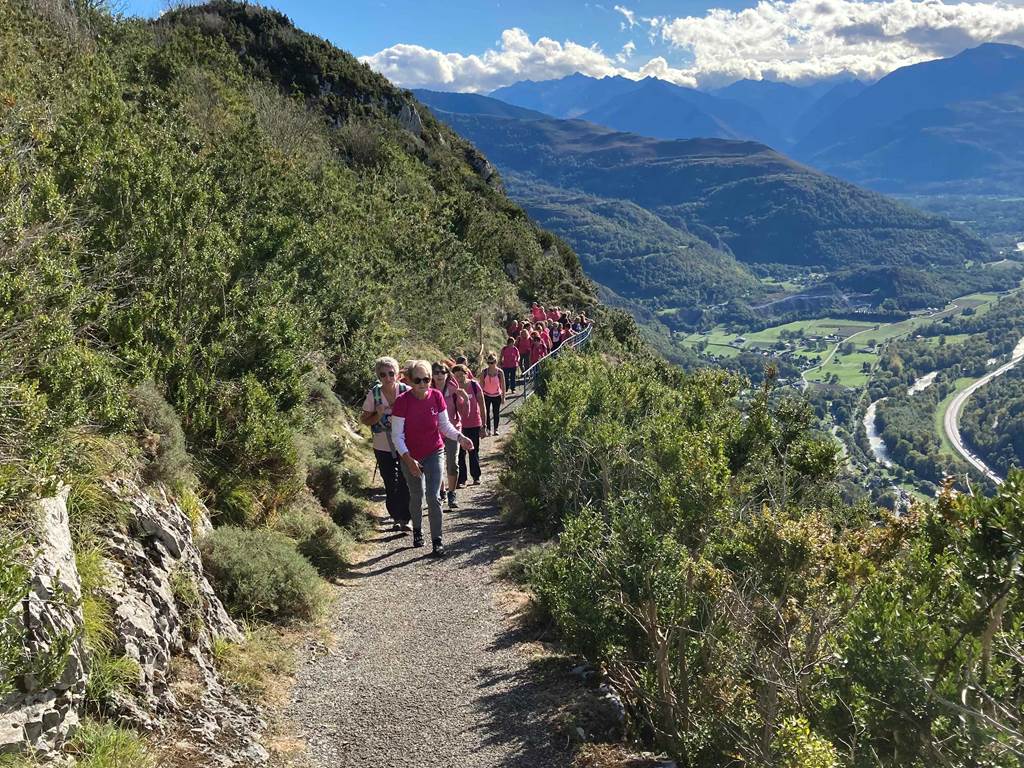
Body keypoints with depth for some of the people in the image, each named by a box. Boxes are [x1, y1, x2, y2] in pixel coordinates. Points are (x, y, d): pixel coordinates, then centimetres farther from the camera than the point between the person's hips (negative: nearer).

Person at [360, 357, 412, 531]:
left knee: (405, 482, -1)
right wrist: (378, 415, -18)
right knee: (390, 484, 10)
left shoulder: (406, 391, -9)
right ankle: (396, 518, 23)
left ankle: (405, 519, 10)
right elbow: (364, 420, 0)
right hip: (383, 447, 1)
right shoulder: (374, 394, -7)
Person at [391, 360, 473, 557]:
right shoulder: (403, 401, -18)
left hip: (434, 453, 1)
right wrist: (408, 459, -23)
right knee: (416, 496, 16)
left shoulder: (436, 396, -10)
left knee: (433, 497, -6)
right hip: (410, 456, -1)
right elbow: (397, 434, -15)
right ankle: (417, 530, 41)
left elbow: (445, 425, 2)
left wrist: (460, 437, -15)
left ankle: (437, 540, 4)